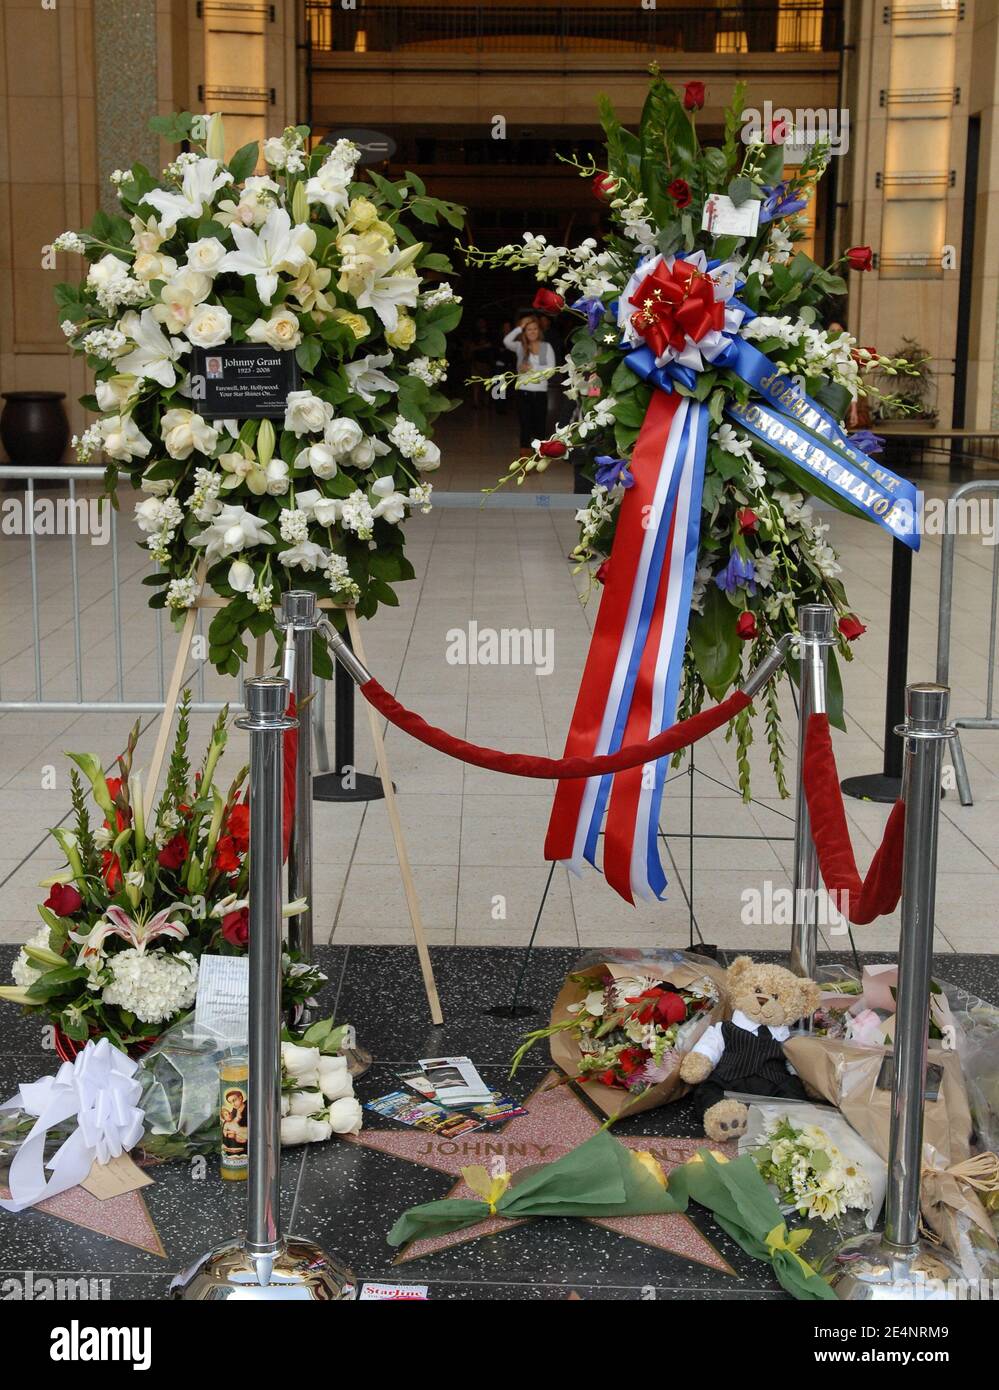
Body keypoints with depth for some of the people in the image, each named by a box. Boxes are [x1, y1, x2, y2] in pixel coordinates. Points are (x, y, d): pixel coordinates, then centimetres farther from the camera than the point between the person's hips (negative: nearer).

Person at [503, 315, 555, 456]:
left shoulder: (546, 347, 5)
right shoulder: (520, 346, 5)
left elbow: (551, 368, -4)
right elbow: (506, 341, -15)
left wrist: (532, 368, -10)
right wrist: (520, 327, -12)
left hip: (540, 391, 0)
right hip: (523, 391, 0)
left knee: (540, 425, 5)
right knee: (525, 425, 1)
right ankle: (525, 458, 6)